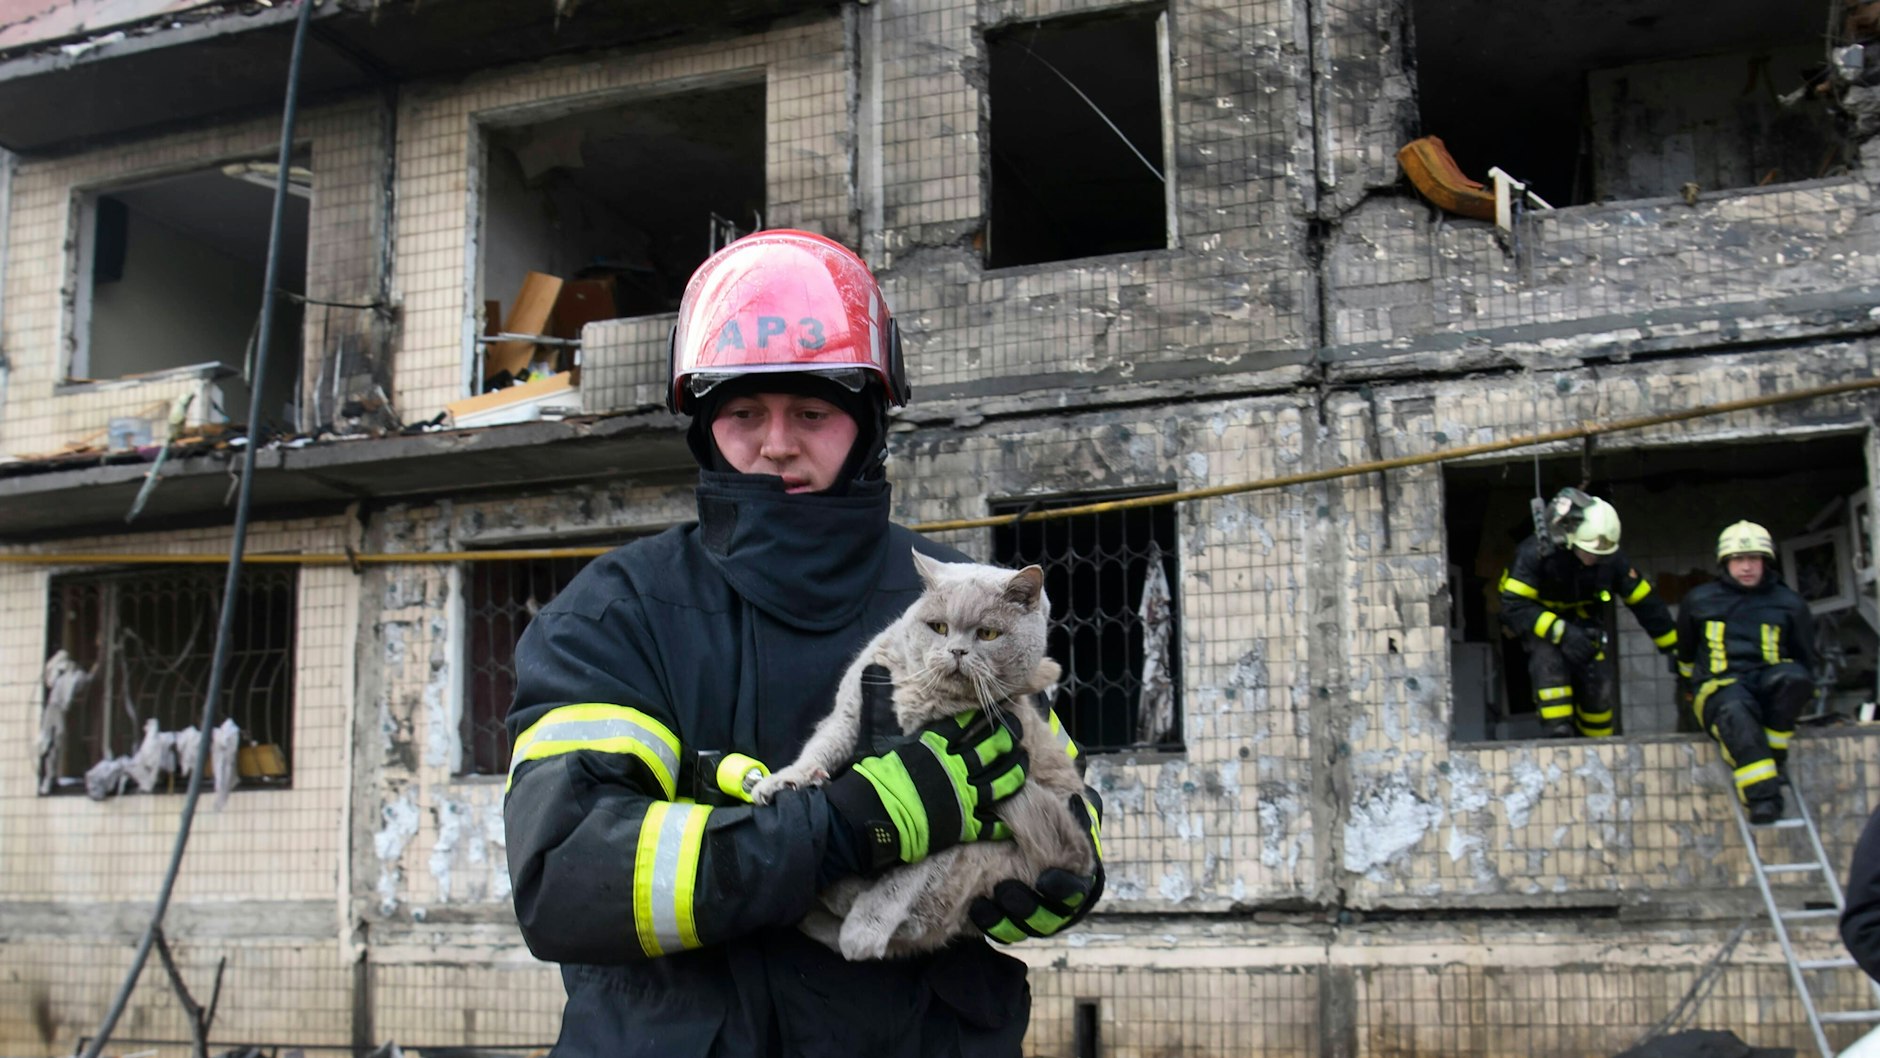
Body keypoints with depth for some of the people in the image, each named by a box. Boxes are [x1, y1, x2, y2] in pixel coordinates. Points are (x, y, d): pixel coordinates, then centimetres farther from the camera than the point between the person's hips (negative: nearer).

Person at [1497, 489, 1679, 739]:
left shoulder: (1611, 558, -19)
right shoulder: (1535, 552, -30)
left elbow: (1645, 603, -8)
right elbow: (1514, 607, -32)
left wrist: (1676, 650, -2)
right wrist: (1559, 632, -42)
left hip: (1582, 622, 3)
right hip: (1540, 622, -3)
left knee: (1598, 685, -12)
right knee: (1549, 662, -31)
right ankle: (1558, 735, -30)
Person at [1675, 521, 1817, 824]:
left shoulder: (1789, 604, 13)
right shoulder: (1699, 601, 13)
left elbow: (1805, 659, 22)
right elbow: (1685, 654, 29)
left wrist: (1794, 694, 13)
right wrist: (1692, 689, 33)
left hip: (1768, 684, 2)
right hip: (1719, 687, -2)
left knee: (1792, 676, -35)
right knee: (1736, 711, -40)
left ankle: (1773, 752, -17)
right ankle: (1763, 796, -46)